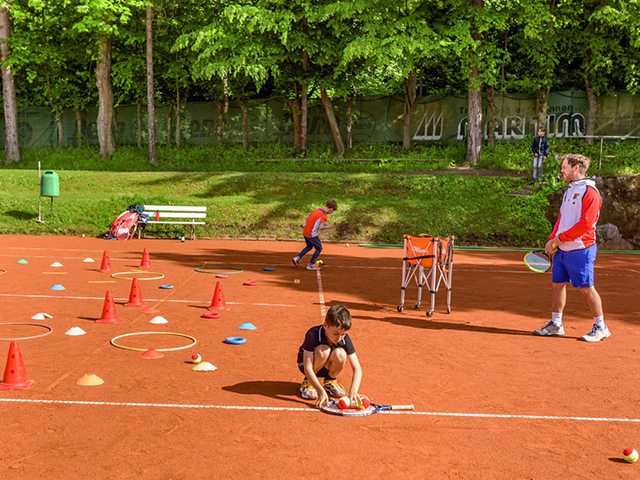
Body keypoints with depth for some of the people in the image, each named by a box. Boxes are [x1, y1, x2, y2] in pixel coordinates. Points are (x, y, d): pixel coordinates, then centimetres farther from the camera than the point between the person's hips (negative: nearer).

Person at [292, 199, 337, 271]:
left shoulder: (317, 210, 8)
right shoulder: (324, 215, -17)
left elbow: (307, 217, 17)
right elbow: (321, 226, -28)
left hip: (305, 232, 8)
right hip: (312, 234, -8)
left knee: (309, 247, 28)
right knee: (319, 248, 10)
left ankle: (297, 258, 17)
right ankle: (310, 265, 13)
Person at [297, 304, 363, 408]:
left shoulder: (345, 339, -22)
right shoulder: (312, 335, -33)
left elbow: (357, 368, -23)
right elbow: (307, 368, -36)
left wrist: (353, 390, -42)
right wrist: (321, 391, -45)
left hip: (327, 368, 3)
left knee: (340, 354, -31)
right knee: (323, 350, -35)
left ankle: (330, 381, 0)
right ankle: (308, 381, -8)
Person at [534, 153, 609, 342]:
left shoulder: (590, 192, -13)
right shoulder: (570, 189, 15)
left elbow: (586, 223, -20)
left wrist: (560, 238, -16)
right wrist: (552, 239, 8)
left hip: (580, 250, -8)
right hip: (562, 249, 8)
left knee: (586, 288, -2)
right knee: (557, 284, 9)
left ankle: (600, 327, 10)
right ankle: (556, 324, 19)